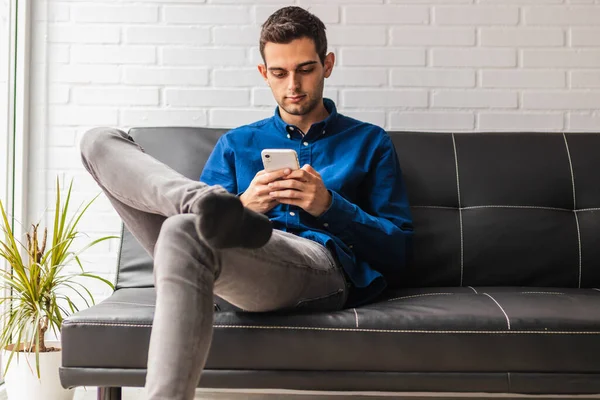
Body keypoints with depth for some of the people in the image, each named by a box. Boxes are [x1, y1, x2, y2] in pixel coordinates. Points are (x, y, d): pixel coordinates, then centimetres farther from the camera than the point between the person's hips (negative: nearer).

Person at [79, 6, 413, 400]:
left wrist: (329, 205, -4)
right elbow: (201, 222, 18)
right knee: (100, 142, -6)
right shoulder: (236, 144, 29)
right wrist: (242, 207, -4)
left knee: (186, 232, -37)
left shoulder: (370, 142, 22)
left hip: (325, 267, -4)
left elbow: (397, 250, 13)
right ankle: (218, 209, -31)